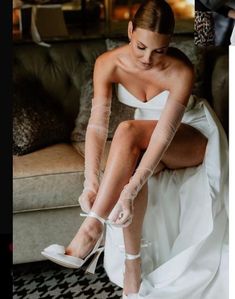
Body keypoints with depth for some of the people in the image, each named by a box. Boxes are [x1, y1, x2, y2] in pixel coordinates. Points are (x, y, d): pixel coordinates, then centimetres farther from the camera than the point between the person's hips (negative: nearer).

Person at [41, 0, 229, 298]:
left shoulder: (180, 71, -31)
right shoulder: (108, 63, -20)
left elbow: (164, 135, -37)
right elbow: (97, 124, -26)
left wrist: (130, 189, -47)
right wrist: (91, 182, -39)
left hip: (192, 137, -3)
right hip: (146, 136, 4)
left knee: (128, 130, -35)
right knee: (133, 164, -34)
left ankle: (91, 233, -37)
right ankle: (132, 271, -22)